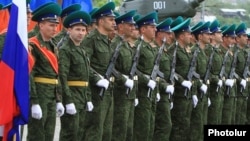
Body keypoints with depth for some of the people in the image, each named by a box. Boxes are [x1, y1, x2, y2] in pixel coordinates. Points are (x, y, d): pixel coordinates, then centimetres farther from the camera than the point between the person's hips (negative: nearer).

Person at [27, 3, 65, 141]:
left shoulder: (52, 47, 15)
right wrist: (34, 102, -22)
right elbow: (29, 75, -18)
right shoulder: (33, 45, -12)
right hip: (38, 94, -8)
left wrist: (58, 100, 15)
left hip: (51, 95, 8)